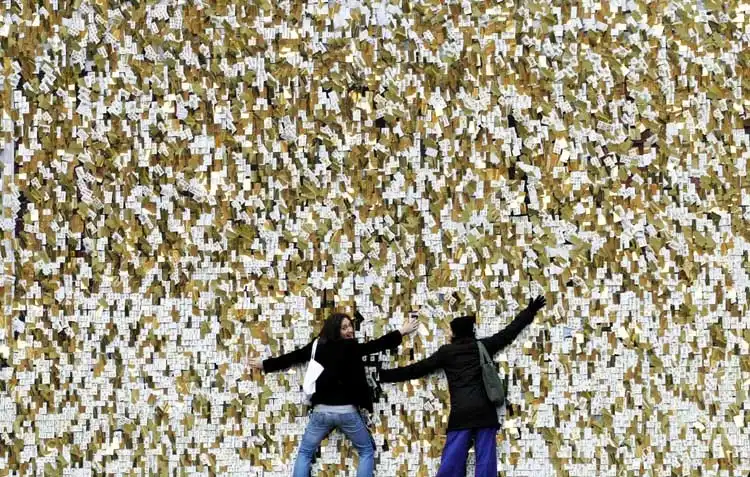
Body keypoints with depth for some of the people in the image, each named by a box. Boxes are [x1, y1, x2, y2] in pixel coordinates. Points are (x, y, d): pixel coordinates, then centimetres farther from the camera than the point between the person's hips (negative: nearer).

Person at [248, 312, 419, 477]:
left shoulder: (318, 346, 3)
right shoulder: (352, 348, -9)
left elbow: (292, 356, 15)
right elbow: (377, 344, -1)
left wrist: (265, 364, 30)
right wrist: (402, 332, 12)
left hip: (321, 411, 3)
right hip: (347, 411, -3)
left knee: (304, 453, 16)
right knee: (367, 451, 14)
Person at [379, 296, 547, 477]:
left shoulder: (446, 352, 9)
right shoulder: (483, 346, 12)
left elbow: (416, 369, 9)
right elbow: (508, 333, 20)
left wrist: (384, 375, 15)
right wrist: (530, 312, 32)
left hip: (460, 414, -1)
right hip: (484, 411, 1)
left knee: (452, 460, -2)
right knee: (485, 459, -1)